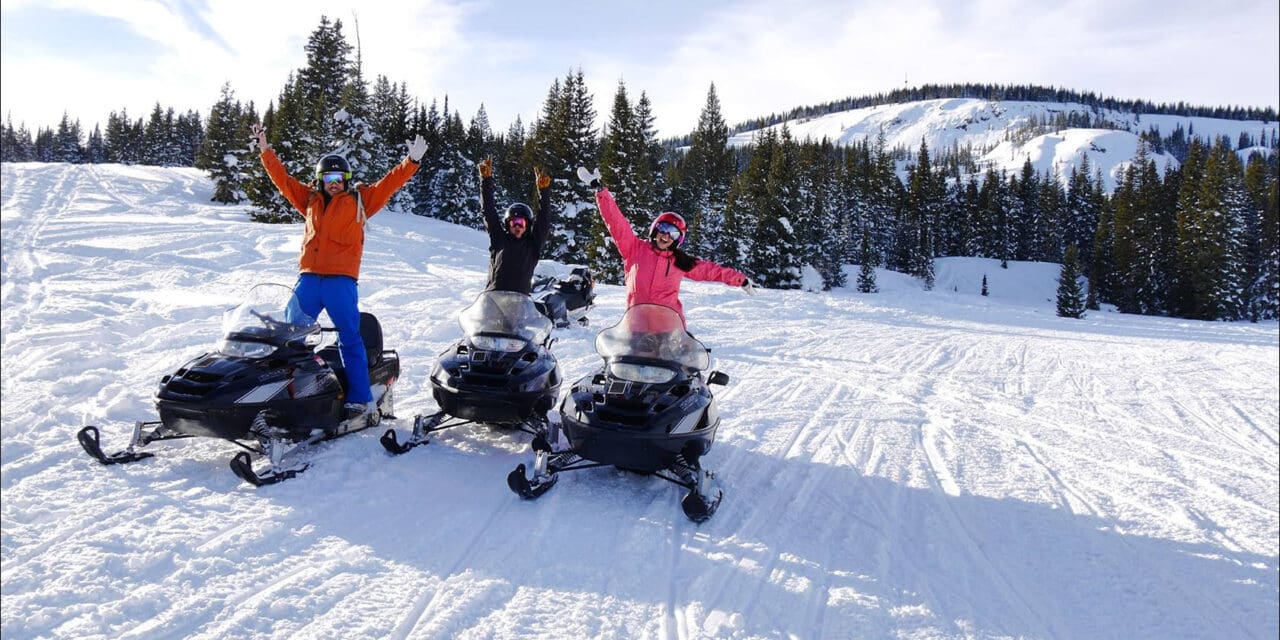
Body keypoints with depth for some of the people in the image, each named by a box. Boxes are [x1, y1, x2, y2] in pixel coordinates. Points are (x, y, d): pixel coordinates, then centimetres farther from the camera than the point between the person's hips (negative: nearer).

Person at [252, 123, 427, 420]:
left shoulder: (360, 199, 8)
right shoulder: (310, 199, 19)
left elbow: (391, 182, 4)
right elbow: (283, 178, 25)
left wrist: (412, 160, -3)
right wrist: (266, 150, 25)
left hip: (341, 279, -5)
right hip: (308, 278, 5)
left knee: (350, 339, -4)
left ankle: (360, 398, -1)